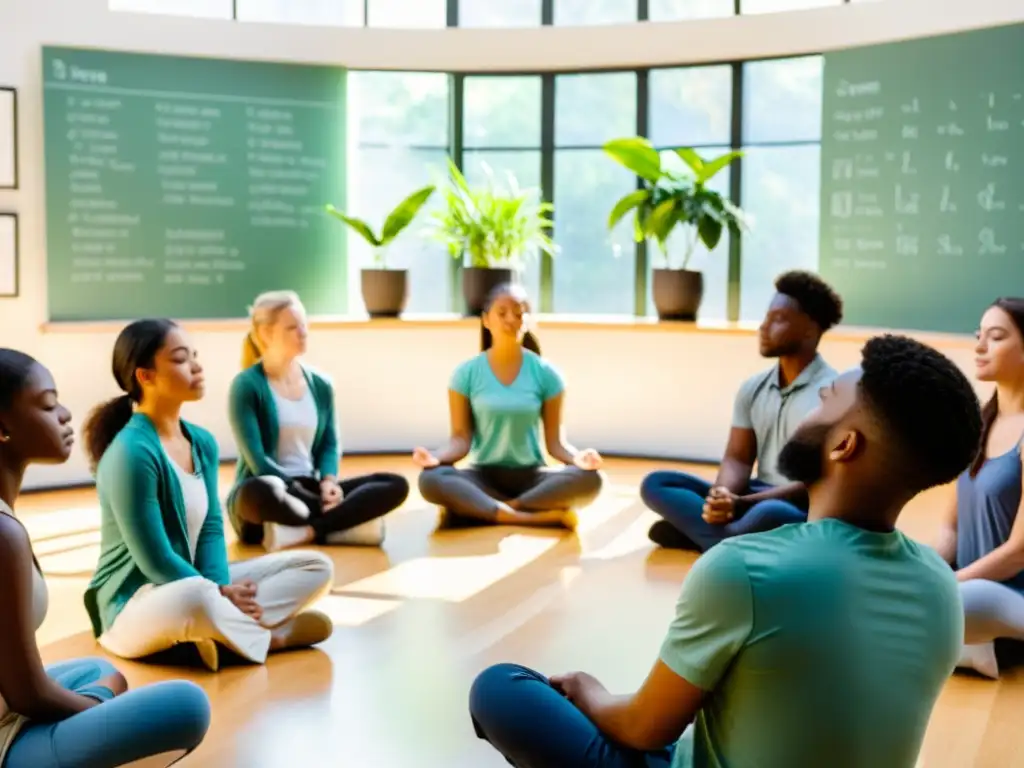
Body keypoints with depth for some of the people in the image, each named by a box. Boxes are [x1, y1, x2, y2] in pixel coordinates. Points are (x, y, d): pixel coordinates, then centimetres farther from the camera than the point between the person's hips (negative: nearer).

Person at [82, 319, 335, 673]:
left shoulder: (202, 442, 5)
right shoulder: (131, 452, -20)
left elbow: (211, 528, 4)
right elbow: (155, 561, -21)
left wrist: (222, 588, -13)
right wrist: (219, 593, -15)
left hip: (193, 581, 9)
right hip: (135, 604, -9)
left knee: (317, 567, 2)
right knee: (197, 597, -44)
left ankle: (231, 629, -19)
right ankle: (271, 636, -13)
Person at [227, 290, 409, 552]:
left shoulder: (320, 385, 9)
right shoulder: (247, 385, -8)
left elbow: (329, 444, 9)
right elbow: (256, 459, -14)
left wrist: (329, 481, -11)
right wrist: (298, 489, -18)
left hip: (309, 491, 6)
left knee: (396, 484, -15)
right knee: (262, 492, -44)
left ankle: (304, 532, -28)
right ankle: (347, 526, -25)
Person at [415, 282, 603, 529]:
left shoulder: (545, 373, -1)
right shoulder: (467, 373, -2)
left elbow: (554, 441, -2)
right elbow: (461, 438, -3)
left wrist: (578, 457, -23)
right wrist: (436, 456, -25)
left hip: (531, 476, 1)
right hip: (484, 475, -1)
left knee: (589, 479, -30)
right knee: (431, 479, -33)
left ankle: (473, 509, -27)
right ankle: (541, 516, -34)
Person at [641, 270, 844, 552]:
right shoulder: (753, 388, 9)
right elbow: (737, 458, 6)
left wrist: (743, 503, -25)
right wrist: (722, 496, -18)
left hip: (806, 514, -7)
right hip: (756, 499, 7)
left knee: (770, 517, -41)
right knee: (656, 484, -7)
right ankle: (737, 539, -25)